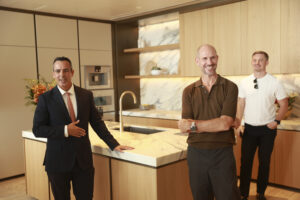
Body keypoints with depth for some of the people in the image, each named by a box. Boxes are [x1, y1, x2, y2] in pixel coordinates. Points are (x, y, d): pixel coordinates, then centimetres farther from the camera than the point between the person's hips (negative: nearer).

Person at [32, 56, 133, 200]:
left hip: (83, 160, 2)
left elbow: (97, 123, 7)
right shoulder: (46, 98, -4)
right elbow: (37, 130, -6)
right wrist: (65, 130, -17)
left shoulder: (86, 95, 3)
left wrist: (114, 145, 1)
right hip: (58, 161, -1)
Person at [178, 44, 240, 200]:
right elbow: (184, 127, -7)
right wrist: (217, 124, -18)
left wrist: (193, 125, -14)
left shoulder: (229, 87, -4)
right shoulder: (189, 91, 3)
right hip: (196, 153, 3)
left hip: (222, 154, -2)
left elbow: (226, 123, -15)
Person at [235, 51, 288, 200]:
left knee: (264, 162, 9)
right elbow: (241, 104, 6)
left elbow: (284, 105, 1)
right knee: (245, 161, 2)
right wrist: (238, 122, -6)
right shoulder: (244, 83, 3)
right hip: (249, 128, 1)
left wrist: (276, 121, -11)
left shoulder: (274, 82, -3)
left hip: (267, 129, -1)